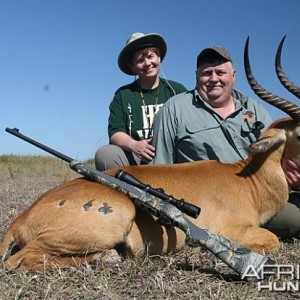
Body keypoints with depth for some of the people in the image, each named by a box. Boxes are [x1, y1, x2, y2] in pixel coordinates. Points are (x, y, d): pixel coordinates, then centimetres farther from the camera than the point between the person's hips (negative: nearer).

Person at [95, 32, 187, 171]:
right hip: (134, 158, 0)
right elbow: (115, 133, 2)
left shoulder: (177, 90, 11)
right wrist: (134, 145, -20)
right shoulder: (123, 94, 12)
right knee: (104, 154, -28)